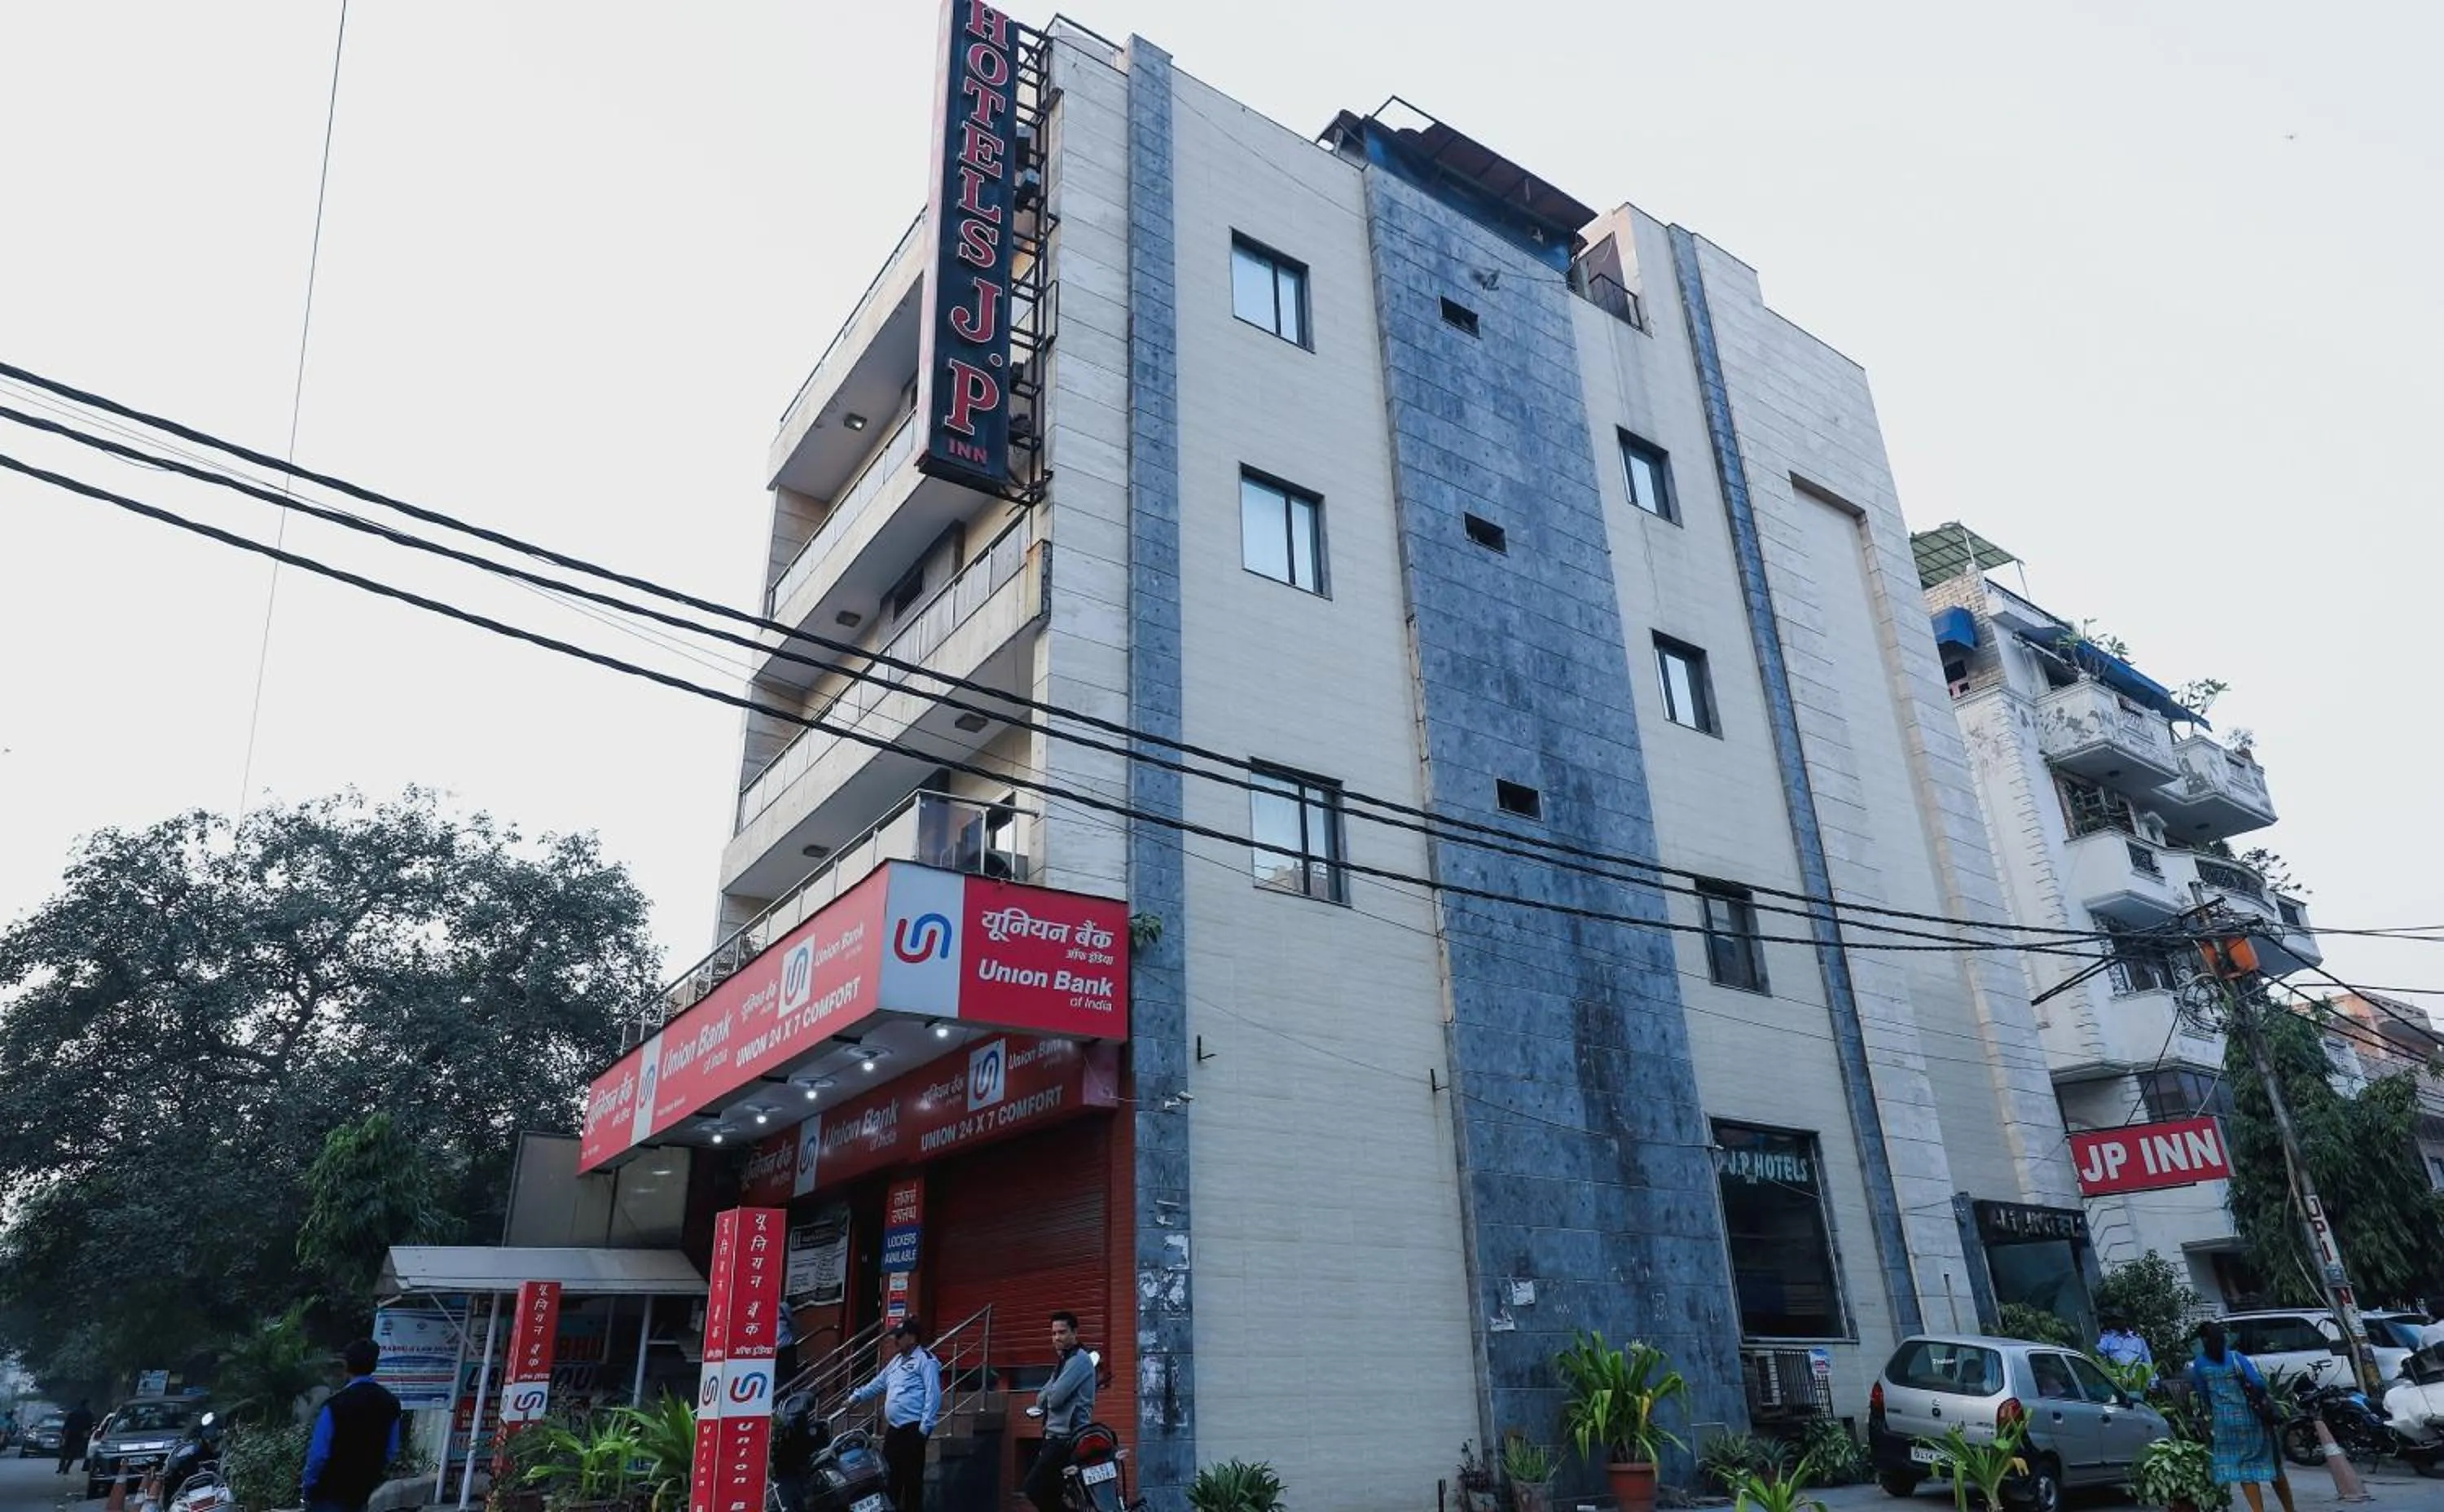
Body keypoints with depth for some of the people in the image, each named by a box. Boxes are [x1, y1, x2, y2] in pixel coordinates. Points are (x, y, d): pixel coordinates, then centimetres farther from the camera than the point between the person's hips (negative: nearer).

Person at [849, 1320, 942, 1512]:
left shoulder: (925, 1359, -10)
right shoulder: (897, 1361, 19)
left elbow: (933, 1394, -17)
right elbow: (878, 1383, 30)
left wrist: (925, 1426, -22)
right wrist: (856, 1396, 23)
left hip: (913, 1429, -9)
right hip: (893, 1428, 9)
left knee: (912, 1476, -5)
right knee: (890, 1474, 14)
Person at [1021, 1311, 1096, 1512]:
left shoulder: (1079, 1360, -13)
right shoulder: (1065, 1361, 20)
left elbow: (1054, 1397, -20)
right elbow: (1041, 1400, 17)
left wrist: (1046, 1397, 1)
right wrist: (1047, 1397, -4)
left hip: (1067, 1439, -10)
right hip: (1056, 1436, 10)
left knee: (1034, 1488, -15)